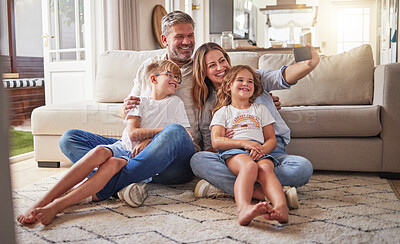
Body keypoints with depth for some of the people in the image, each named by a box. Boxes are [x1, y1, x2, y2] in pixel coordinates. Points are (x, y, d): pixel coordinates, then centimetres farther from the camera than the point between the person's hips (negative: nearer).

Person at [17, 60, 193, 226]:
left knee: (114, 163, -35)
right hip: (123, 146, 2)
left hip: (142, 157, -2)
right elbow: (132, 134, 2)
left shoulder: (175, 103, 16)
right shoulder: (139, 101, 17)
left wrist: (147, 141, -4)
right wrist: (160, 130, -3)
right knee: (99, 151, -33)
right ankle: (40, 203, -34)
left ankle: (57, 206, -43)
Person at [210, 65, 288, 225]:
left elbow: (272, 139, 20)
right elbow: (216, 141, 4)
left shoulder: (261, 109, 30)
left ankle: (281, 206, -62)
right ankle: (244, 209, -64)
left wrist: (262, 149, -6)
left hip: (260, 152, 3)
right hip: (233, 152, -2)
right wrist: (243, 143, -12)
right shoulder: (223, 112, 21)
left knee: (266, 167, -35)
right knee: (249, 166, -39)